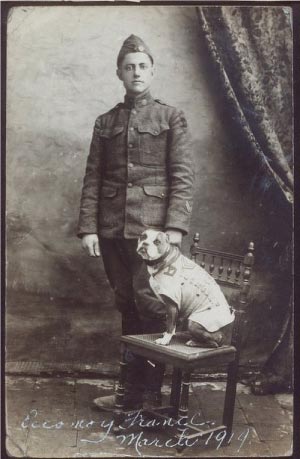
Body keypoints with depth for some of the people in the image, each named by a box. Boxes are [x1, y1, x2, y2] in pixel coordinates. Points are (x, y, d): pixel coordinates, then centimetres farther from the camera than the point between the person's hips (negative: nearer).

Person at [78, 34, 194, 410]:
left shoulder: (171, 118, 5)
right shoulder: (105, 123, 14)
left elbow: (183, 177, -3)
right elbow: (92, 179, 10)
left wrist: (175, 227, -13)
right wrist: (87, 228, 1)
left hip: (152, 227, -3)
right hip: (113, 229, 4)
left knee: (152, 307, -4)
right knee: (127, 308, 9)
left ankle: (148, 395, 7)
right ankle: (134, 389, 21)